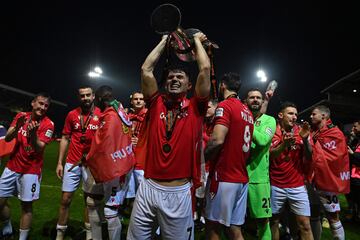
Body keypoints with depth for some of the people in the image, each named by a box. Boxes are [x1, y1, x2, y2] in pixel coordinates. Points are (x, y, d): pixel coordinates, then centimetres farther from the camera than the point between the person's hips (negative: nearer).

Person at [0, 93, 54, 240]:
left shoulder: (48, 124, -12)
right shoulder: (21, 116, 3)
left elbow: (39, 149, -18)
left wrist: (33, 134, -36)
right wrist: (17, 126, -22)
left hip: (31, 170, -4)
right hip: (12, 166, 5)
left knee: (26, 205, -1)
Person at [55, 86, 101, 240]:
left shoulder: (101, 115, -4)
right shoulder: (72, 115, 2)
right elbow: (65, 139, 7)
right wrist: (59, 162, 3)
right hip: (72, 163, 2)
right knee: (66, 199, 7)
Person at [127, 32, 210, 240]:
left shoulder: (195, 108, 2)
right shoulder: (156, 104, 7)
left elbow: (205, 68, -6)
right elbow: (146, 69, 3)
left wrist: (197, 40, 9)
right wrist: (165, 41, 13)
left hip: (179, 192, -2)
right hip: (148, 188, 3)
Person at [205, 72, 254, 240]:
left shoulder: (225, 106, -10)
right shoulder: (247, 111, 15)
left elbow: (217, 140, -21)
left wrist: (201, 159, -6)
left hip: (223, 177, -8)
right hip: (242, 178, 8)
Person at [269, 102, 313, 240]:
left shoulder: (299, 131, 3)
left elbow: (308, 157, 1)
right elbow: (269, 155, -15)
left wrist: (305, 139, -16)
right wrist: (284, 144, -32)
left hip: (297, 186, 2)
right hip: (276, 186, -2)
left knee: (305, 224, 3)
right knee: (274, 221, 11)